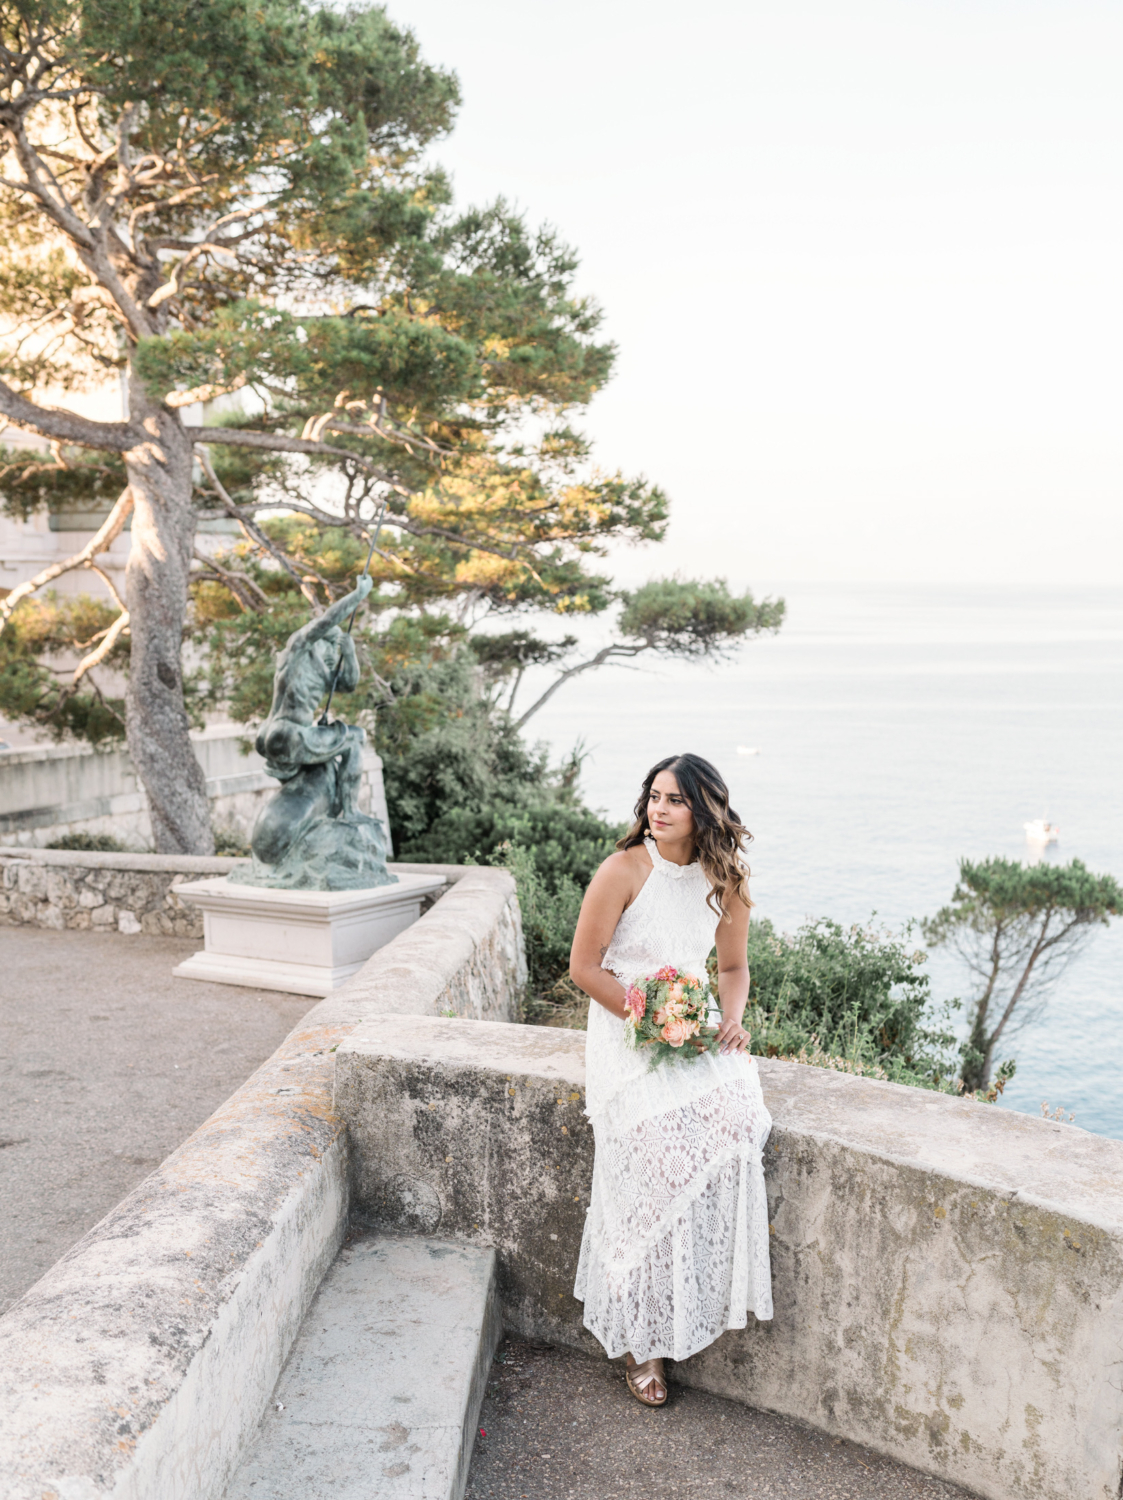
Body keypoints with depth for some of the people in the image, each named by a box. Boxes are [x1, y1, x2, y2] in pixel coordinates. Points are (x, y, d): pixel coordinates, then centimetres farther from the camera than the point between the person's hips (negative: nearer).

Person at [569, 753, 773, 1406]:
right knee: (661, 1148, -26)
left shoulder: (725, 881, 5)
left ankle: (710, 1297, -12)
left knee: (736, 1118, -27)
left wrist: (732, 1020, -3)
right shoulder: (624, 871, -9)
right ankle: (643, 1335, -11)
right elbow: (585, 966, -6)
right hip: (626, 1034, -4)